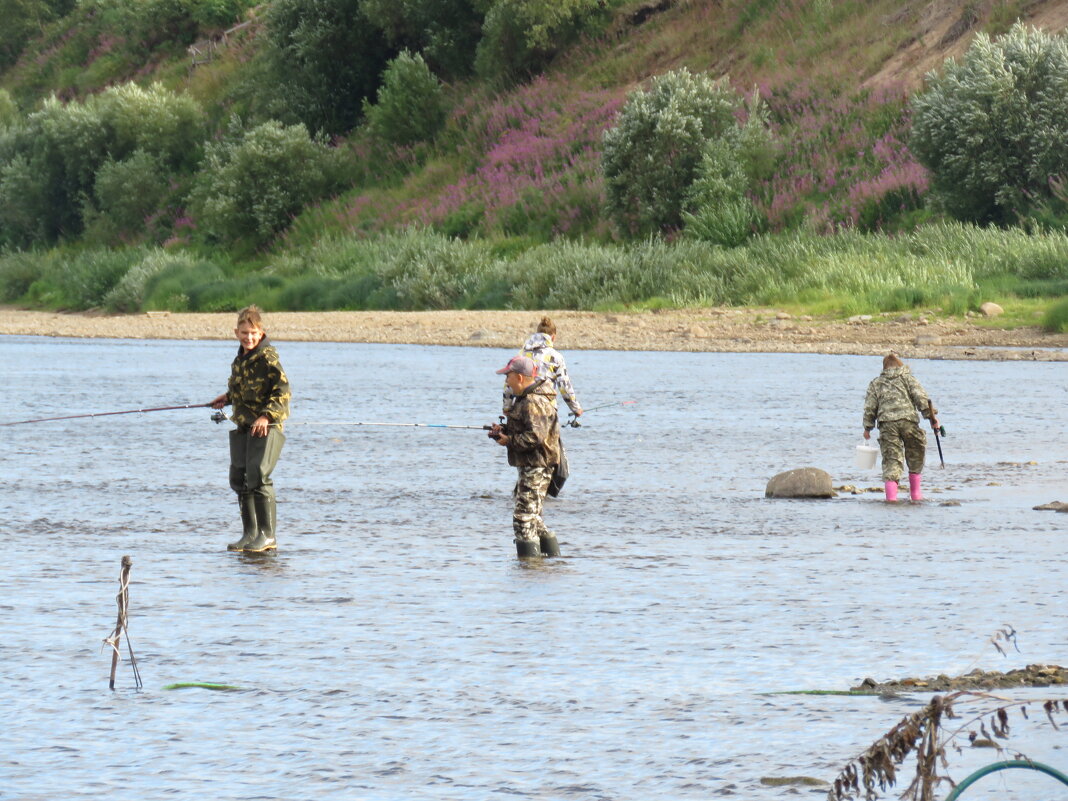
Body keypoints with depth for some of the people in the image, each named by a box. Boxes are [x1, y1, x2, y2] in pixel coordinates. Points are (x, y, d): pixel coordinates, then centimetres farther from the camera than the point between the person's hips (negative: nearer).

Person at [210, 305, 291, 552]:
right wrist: (228, 397, 20)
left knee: (258, 476, -16)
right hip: (243, 425, 9)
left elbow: (282, 391, -19)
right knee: (239, 477, 9)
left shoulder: (267, 357, -12)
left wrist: (266, 416, -27)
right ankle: (250, 533, 19)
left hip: (266, 427, -9)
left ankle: (268, 535, -11)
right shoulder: (240, 359, 15)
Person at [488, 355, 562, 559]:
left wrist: (509, 441, -17)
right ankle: (552, 554, 25)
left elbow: (536, 436, -26)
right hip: (529, 466, 12)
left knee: (524, 519, -12)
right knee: (533, 517, 19)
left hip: (536, 467, -12)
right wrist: (504, 430, 10)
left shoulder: (533, 403, -19)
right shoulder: (525, 399, 16)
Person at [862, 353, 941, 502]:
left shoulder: (876, 383, 17)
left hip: (886, 424, 1)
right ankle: (915, 493, 22)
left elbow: (869, 407, 11)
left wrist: (867, 428, 18)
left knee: (891, 461, 0)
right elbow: (922, 399, 1)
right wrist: (932, 417, 3)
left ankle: (891, 496, -12)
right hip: (908, 421, -1)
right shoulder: (907, 378, 12)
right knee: (916, 453, 18)